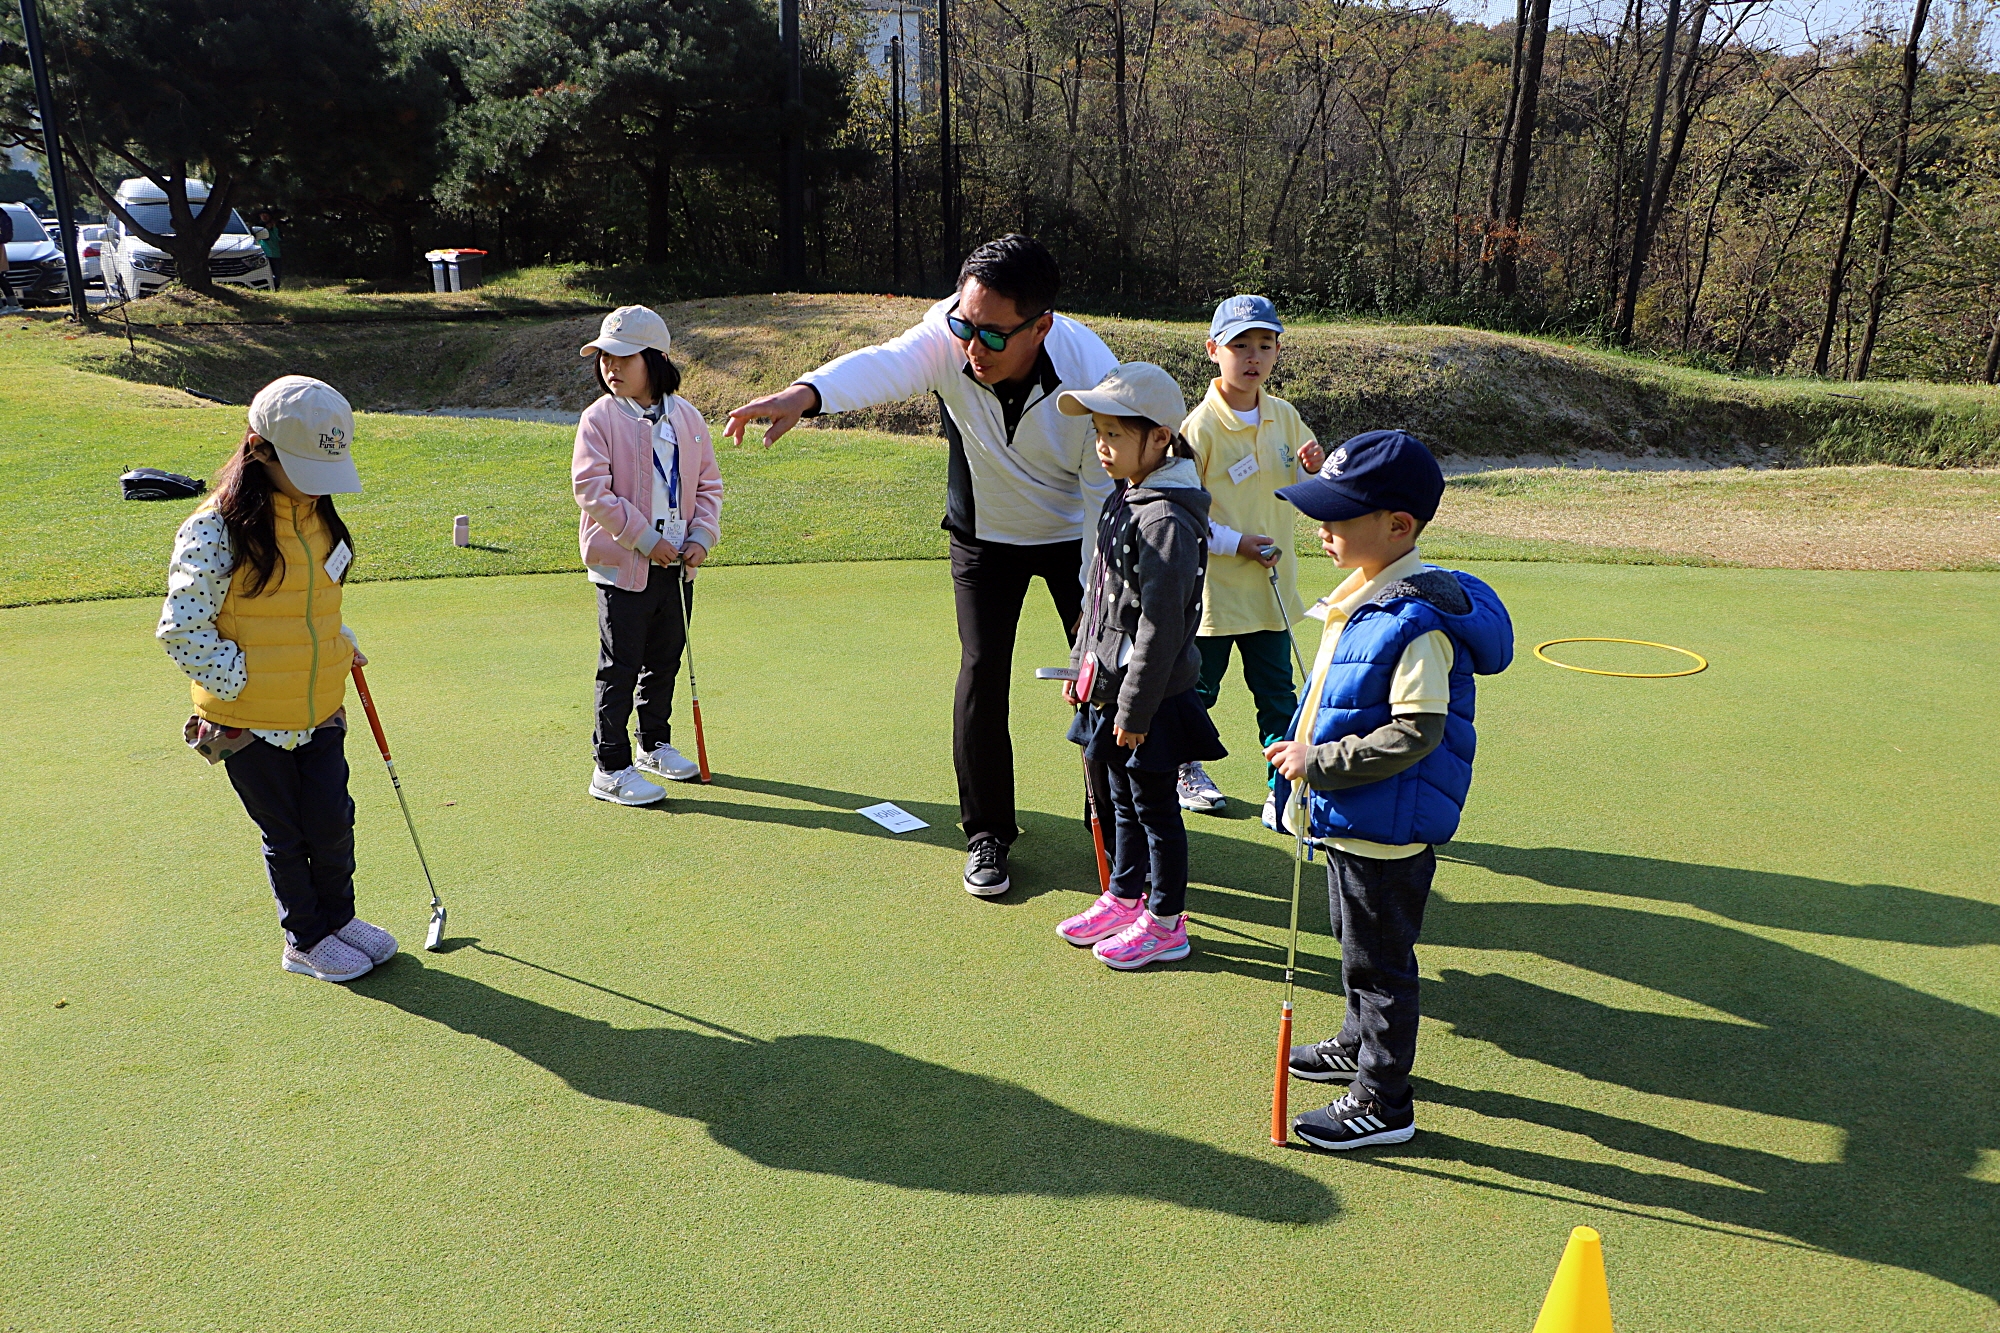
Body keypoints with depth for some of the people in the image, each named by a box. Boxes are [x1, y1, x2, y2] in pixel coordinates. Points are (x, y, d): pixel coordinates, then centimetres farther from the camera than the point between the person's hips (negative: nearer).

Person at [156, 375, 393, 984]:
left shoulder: (319, 513, 3)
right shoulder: (215, 532, -18)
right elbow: (181, 630, -15)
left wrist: (340, 646, 7)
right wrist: (243, 679, -16)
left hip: (319, 708, 5)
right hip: (251, 723, -5)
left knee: (333, 821, 10)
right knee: (285, 835, 10)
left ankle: (338, 918, 32)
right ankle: (305, 940, 29)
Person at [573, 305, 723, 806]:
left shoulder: (686, 416, 5)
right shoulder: (599, 418, -8)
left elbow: (708, 482, 10)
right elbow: (592, 491, -15)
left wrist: (700, 537, -4)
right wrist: (646, 539, -17)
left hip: (677, 566, 5)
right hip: (622, 565, -5)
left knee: (666, 660, 17)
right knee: (620, 668, -1)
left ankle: (656, 744, 35)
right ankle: (611, 768, 9)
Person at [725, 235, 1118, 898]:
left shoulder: (1094, 374, -30)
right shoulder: (949, 334, -28)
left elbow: (1108, 494, -23)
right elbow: (885, 364, -49)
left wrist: (1097, 605, -24)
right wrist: (805, 393, -69)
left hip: (1075, 534, 0)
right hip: (983, 533, 1)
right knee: (982, 671, -5)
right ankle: (987, 835, 13)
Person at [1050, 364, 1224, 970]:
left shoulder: (1166, 520, -23)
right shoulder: (1121, 500, 8)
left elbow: (1161, 626, -23)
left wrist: (1136, 708, -20)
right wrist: (1083, 665, 18)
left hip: (1150, 697, -9)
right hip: (1110, 687, 9)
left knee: (1155, 807, 6)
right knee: (1122, 802, 21)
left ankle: (1165, 923, 21)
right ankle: (1124, 897, 38)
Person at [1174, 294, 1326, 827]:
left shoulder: (1285, 416, 4)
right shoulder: (1199, 427, -13)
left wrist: (1309, 468, -7)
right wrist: (1237, 543, -17)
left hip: (1270, 586, 5)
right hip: (1213, 589, -4)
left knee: (1278, 693, 8)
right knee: (1197, 690, 12)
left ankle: (1282, 788, 19)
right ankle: (1186, 767, 35)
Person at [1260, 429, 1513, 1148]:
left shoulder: (1417, 621, -27)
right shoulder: (1362, 596, 5)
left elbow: (1415, 733, -31)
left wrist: (1317, 763, -25)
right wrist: (1307, 756, 13)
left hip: (1388, 829, -10)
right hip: (1350, 818, 10)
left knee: (1377, 960, 5)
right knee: (1356, 943, 26)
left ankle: (1383, 1102, 21)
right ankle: (1360, 1044, 47)